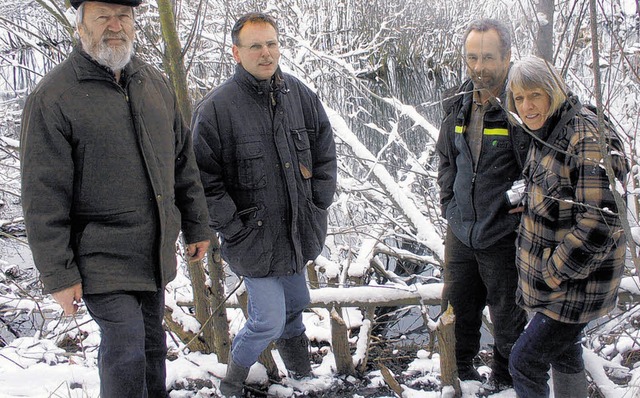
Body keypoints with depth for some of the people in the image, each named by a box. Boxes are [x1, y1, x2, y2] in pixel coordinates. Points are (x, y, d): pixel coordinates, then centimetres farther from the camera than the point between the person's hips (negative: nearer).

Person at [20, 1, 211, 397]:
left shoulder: (156, 83, 6)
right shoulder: (53, 97, -13)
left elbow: (184, 162, 14)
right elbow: (44, 197, -14)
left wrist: (197, 227, 14)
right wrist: (59, 274, -14)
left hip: (156, 252, 6)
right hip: (102, 260, -6)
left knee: (152, 342, 19)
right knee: (126, 353, -5)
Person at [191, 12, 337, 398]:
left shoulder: (301, 95, 0)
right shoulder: (217, 107, -15)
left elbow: (326, 152, 10)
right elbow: (204, 177, -13)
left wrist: (319, 204, 4)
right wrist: (233, 227, -14)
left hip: (300, 231, 5)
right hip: (255, 236, -5)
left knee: (295, 303, 23)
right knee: (268, 320, -4)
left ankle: (297, 363, 50)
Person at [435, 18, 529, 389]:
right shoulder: (459, 104, 4)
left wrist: (521, 211, -14)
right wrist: (450, 204, 11)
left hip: (504, 237, -5)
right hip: (461, 233, 6)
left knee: (508, 317, 13)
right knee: (458, 309, 20)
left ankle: (504, 380, 36)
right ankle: (460, 372, 43)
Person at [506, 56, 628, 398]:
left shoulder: (587, 139, -24)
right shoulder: (546, 135, 7)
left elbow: (599, 223, -28)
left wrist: (557, 271, -21)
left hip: (575, 285, -9)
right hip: (551, 276, 9)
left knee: (524, 361, -3)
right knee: (563, 352, 24)